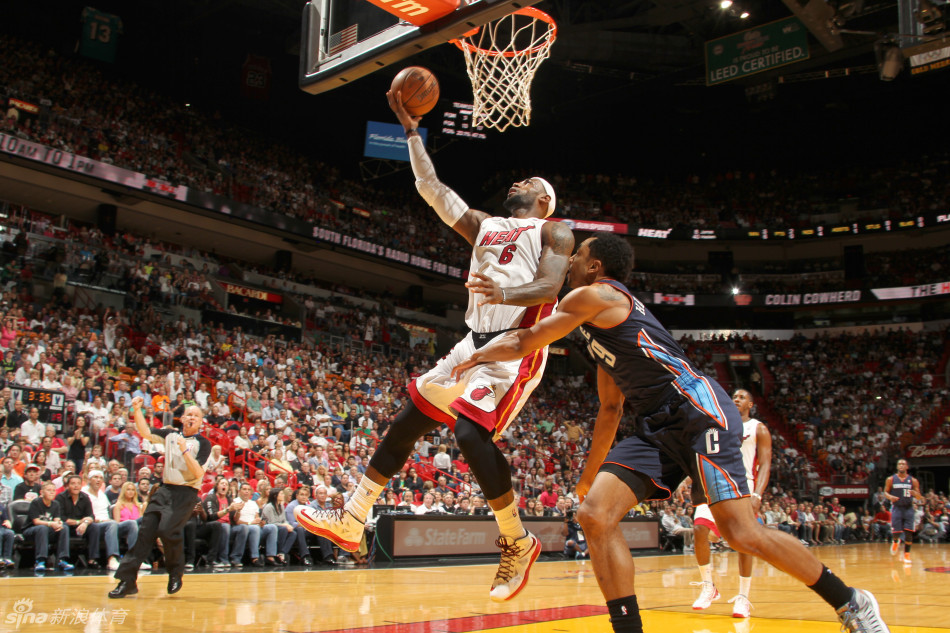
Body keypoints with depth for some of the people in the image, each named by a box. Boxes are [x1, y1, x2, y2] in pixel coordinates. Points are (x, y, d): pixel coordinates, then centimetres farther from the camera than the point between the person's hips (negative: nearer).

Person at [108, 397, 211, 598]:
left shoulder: (203, 444, -2)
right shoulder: (171, 435, 13)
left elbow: (198, 473, -11)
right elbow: (146, 433, 6)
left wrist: (185, 451, -19)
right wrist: (137, 411, -4)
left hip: (186, 493, -5)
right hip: (165, 489, 5)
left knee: (167, 530, -20)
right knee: (146, 530, -4)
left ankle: (176, 574, 4)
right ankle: (127, 580, 1)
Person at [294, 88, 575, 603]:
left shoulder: (553, 231, 5)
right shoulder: (483, 226, 24)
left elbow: (549, 287, -13)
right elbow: (432, 188, 22)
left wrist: (504, 293, -33)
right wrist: (411, 130, 20)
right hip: (475, 342, 8)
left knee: (470, 431, -24)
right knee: (408, 421, 5)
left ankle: (518, 544, -7)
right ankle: (351, 522, 13)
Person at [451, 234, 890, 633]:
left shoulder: (592, 296, -5)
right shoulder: (602, 325, 24)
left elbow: (526, 342, -4)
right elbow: (610, 408, 28)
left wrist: (476, 357, 14)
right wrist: (590, 475, 31)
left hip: (698, 411, -9)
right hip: (656, 428, 9)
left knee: (742, 534, -11)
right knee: (595, 515, -7)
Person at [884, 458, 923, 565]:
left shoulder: (913, 480, 2)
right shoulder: (891, 479, 1)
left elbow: (920, 497, 4)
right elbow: (885, 492, 6)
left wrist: (915, 494, -20)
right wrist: (890, 497, -17)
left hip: (908, 508, 1)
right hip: (896, 508, -1)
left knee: (909, 532, -6)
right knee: (896, 532, -5)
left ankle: (907, 554, 6)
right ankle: (895, 542, 31)